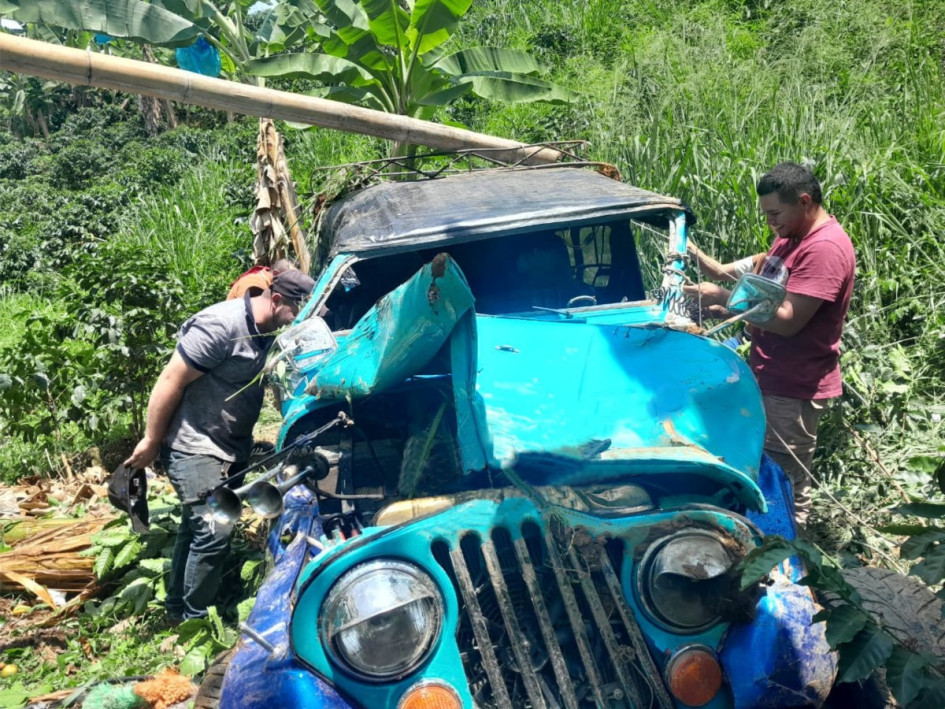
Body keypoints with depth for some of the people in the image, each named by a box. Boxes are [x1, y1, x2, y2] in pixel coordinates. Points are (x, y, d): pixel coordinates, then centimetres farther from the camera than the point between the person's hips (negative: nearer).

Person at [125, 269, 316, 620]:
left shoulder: (268, 334, 3)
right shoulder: (221, 325, -23)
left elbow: (277, 381, 18)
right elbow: (170, 382, -20)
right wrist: (151, 442, -14)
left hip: (230, 448, 9)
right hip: (194, 447, -9)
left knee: (196, 529, 17)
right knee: (213, 532, -12)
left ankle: (178, 611, 31)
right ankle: (193, 621, 4)